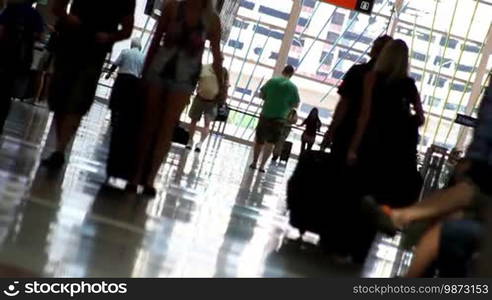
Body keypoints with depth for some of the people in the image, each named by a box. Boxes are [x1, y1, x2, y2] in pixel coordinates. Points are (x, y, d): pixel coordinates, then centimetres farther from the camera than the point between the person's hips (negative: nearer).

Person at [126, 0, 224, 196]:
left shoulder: (212, 19, -2)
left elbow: (216, 54, 5)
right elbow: (156, 40, 5)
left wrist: (220, 84, 5)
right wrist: (145, 70, 6)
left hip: (185, 77, -1)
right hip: (160, 68, 1)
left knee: (167, 128, -4)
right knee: (149, 124, 5)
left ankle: (150, 178, -2)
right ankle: (137, 175, 10)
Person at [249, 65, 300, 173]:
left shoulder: (272, 81, 0)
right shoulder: (292, 87, -5)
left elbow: (262, 95, 4)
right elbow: (295, 104, -2)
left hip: (265, 115, 1)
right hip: (279, 118, -1)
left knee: (259, 140, 15)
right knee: (270, 143, 8)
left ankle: (254, 162, 20)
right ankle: (262, 165, 4)